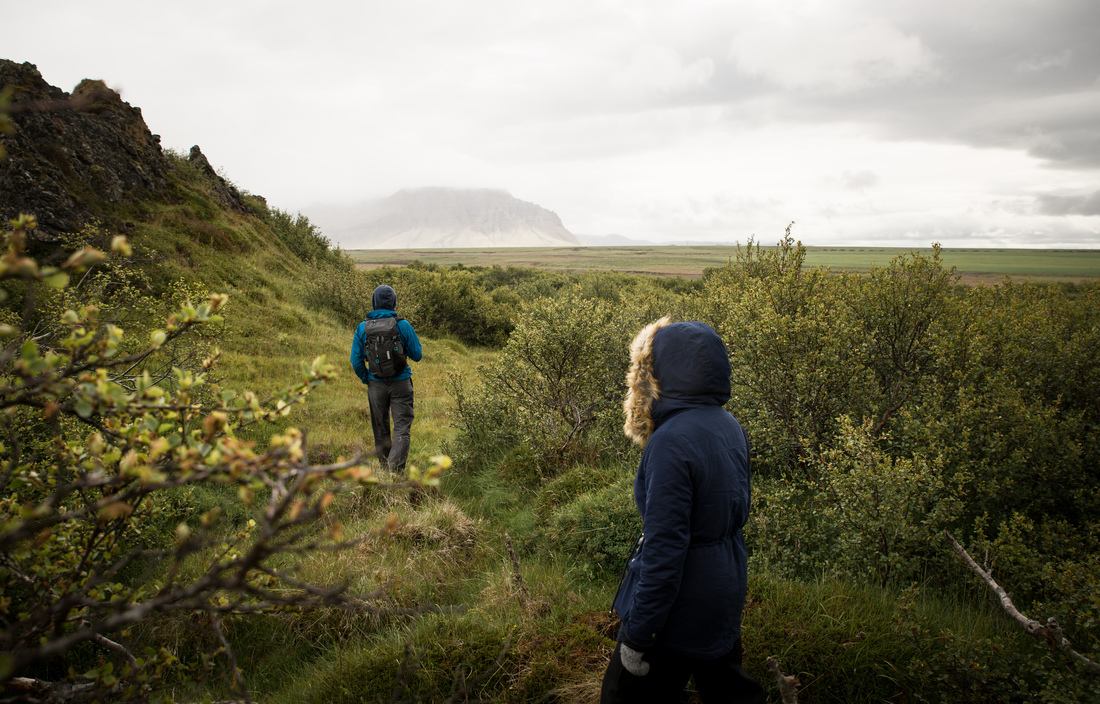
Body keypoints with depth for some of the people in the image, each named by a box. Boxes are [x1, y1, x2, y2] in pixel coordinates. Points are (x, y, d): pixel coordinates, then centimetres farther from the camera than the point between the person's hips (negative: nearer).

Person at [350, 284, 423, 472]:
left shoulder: (362, 328, -3)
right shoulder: (403, 325, -10)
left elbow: (356, 361, 0)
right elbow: (417, 355, -3)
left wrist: (365, 379, 14)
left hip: (376, 385, 3)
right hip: (401, 384, -2)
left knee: (380, 429, 15)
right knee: (402, 429, -1)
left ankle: (385, 466, 26)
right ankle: (396, 469, -14)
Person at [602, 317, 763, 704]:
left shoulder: (672, 441, -27)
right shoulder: (730, 426, -2)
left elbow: (664, 550, -25)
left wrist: (637, 635, -18)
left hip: (680, 607, -8)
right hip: (726, 595, 8)